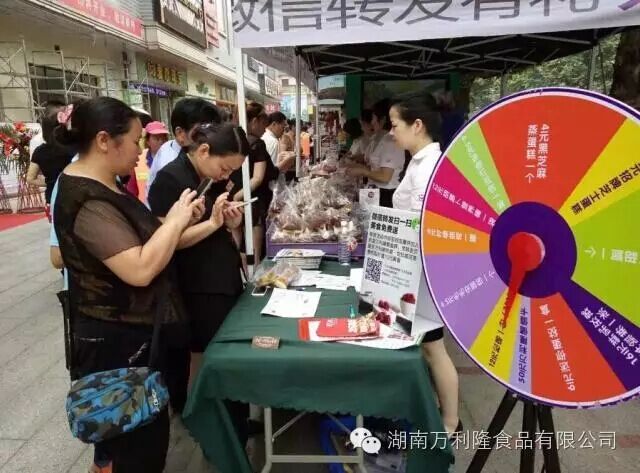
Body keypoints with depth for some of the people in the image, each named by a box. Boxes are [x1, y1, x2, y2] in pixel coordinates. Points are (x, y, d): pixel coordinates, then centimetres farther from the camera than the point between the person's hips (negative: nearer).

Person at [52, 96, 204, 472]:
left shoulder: (103, 186, 7)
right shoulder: (87, 200, -25)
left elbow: (138, 241, 11)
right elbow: (140, 269, -33)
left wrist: (179, 221, -2)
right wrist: (175, 221, -21)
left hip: (133, 331, 10)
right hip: (118, 342, -10)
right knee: (143, 438, 7)